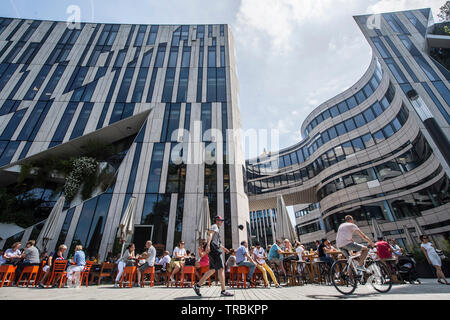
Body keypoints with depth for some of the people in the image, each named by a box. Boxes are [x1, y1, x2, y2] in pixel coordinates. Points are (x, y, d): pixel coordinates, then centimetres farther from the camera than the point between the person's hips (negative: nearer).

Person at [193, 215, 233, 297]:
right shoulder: (214, 226, 1)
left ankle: (198, 285, 12)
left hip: (215, 250, 10)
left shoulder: (216, 229, 30)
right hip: (214, 249, -10)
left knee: (212, 270, 9)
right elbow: (210, 235, -19)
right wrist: (208, 244, -34)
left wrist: (224, 248, 38)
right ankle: (223, 291, -8)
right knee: (221, 269, -10)